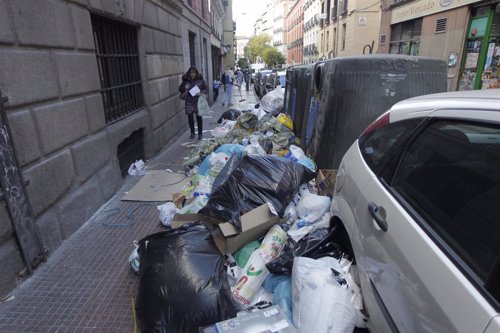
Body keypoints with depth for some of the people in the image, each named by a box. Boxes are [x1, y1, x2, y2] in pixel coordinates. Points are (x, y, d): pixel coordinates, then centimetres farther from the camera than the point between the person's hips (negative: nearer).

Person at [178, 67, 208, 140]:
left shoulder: (200, 80, -3)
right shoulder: (185, 80, 1)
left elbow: (206, 89, 3)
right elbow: (180, 90, 9)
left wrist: (201, 93, -17)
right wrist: (185, 88, -13)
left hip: (198, 101, -2)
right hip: (189, 102, 2)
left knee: (199, 117, 0)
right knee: (190, 117, 6)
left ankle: (200, 133, 14)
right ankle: (192, 133, 23)